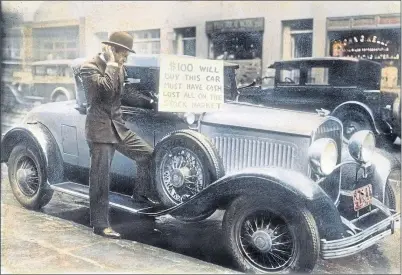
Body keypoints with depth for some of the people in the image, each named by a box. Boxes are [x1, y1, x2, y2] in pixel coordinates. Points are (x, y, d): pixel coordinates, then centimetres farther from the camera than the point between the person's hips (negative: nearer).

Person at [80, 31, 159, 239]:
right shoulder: (89, 67, -13)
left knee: (148, 154, 7)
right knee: (100, 178, -2)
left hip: (118, 127, 8)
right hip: (100, 130, -7)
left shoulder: (118, 68, 10)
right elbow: (106, 89, -30)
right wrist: (111, 63, -20)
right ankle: (100, 225, 8)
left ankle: (140, 193, 27)